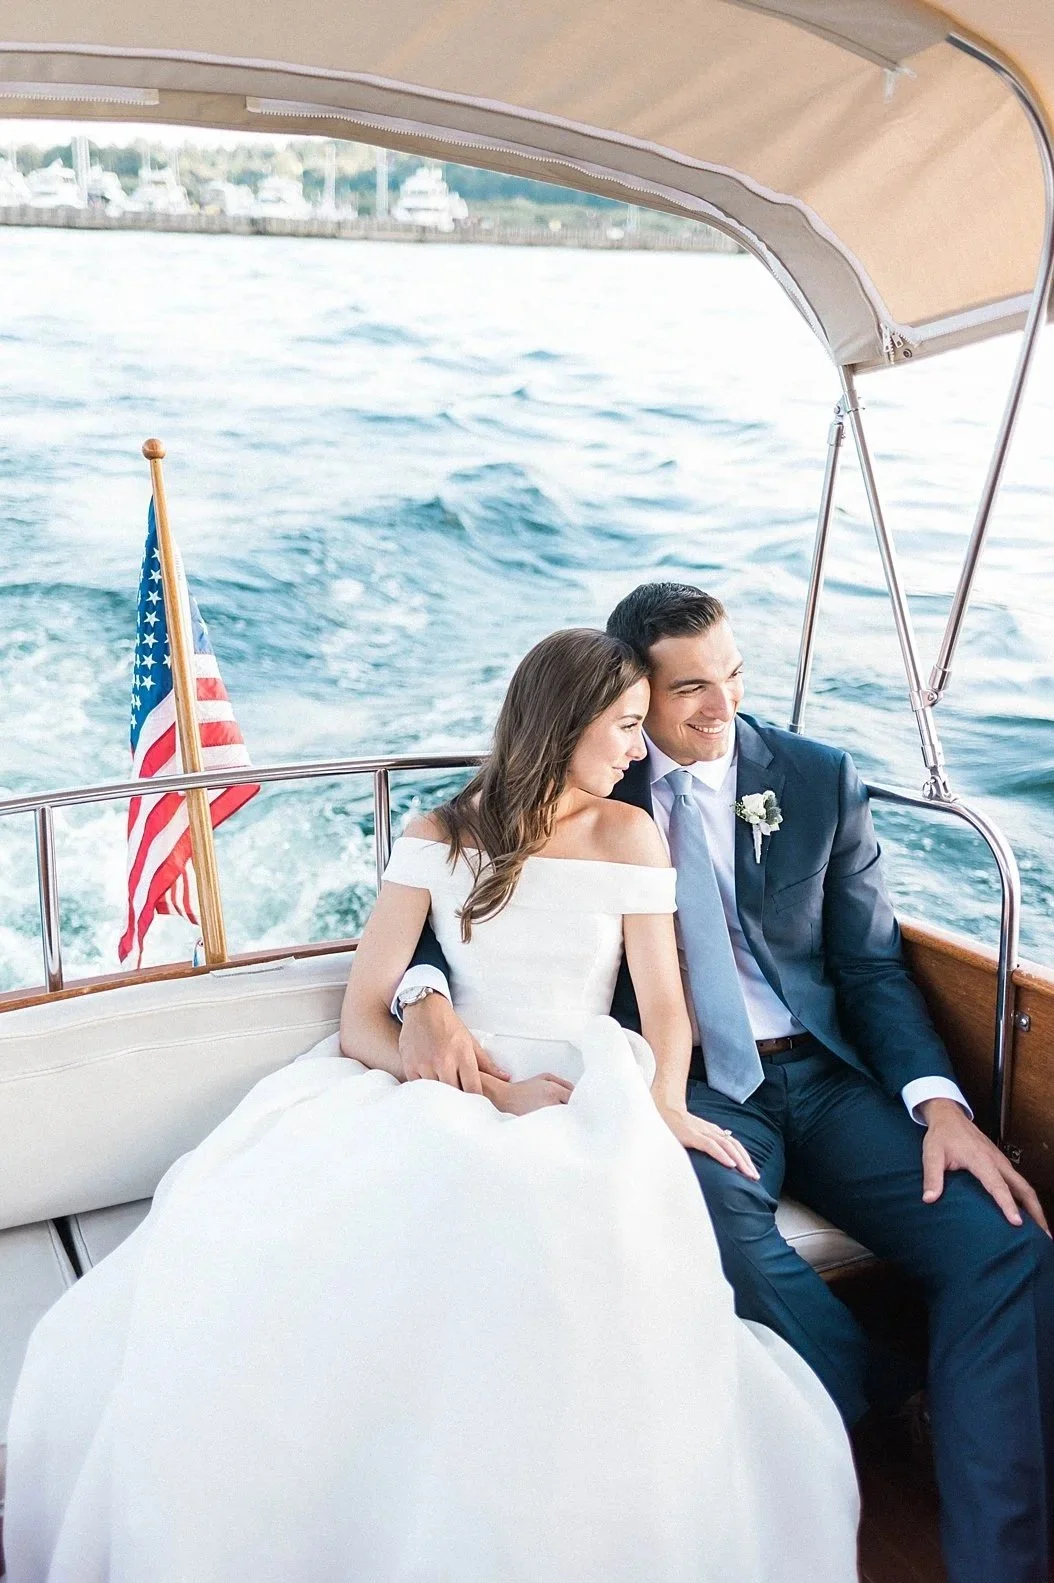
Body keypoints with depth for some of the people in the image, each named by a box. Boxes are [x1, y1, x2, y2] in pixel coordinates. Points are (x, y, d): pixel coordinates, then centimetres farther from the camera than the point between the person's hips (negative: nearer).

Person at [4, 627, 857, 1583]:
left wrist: (664, 1107, -18)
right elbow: (363, 1018, 2)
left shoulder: (627, 834, 8)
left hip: (583, 1108, -1)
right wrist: (489, 1090, -13)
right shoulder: (440, 837, 8)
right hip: (441, 1100, 1)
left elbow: (663, 1000, 5)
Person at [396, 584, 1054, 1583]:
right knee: (727, 1249, -35)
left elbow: (870, 965, 7)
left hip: (825, 1074, 2)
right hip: (689, 1089, -2)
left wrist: (936, 1099, -10)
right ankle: (877, 1414, -5)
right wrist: (427, 998, -17)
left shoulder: (820, 780, 7)